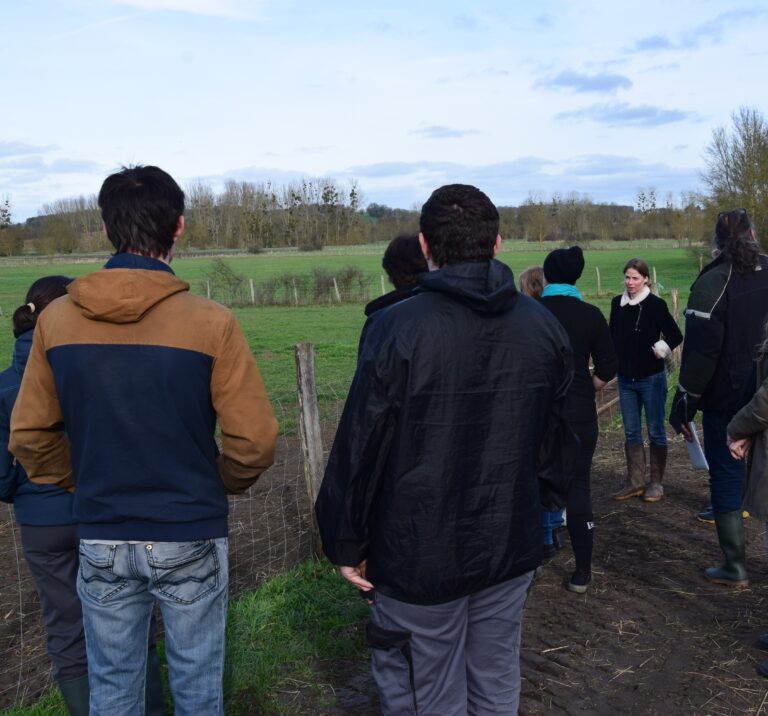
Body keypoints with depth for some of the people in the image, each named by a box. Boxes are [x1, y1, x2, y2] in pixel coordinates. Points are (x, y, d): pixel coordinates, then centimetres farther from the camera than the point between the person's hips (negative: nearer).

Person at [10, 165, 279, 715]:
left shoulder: (57, 320, -6)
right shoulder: (210, 323, -17)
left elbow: (31, 435, 1)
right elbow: (254, 441, -15)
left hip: (101, 540, 3)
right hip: (190, 539, -3)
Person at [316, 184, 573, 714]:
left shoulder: (399, 328, -18)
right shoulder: (543, 324, -2)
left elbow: (360, 447, -15)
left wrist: (346, 543, -3)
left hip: (419, 559, -5)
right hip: (512, 549, 5)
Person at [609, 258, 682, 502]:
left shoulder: (656, 304, -10)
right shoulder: (617, 303, 4)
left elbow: (676, 335, -5)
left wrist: (660, 350, -9)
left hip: (651, 378, -5)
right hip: (626, 378, 5)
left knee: (655, 432, 5)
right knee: (631, 433, 10)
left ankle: (656, 483, 14)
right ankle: (635, 482, 20)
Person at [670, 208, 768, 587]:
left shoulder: (714, 282, -13)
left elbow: (700, 351, -16)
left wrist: (684, 403, -9)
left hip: (727, 400, -5)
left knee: (727, 475, 4)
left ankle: (735, 566, 9)